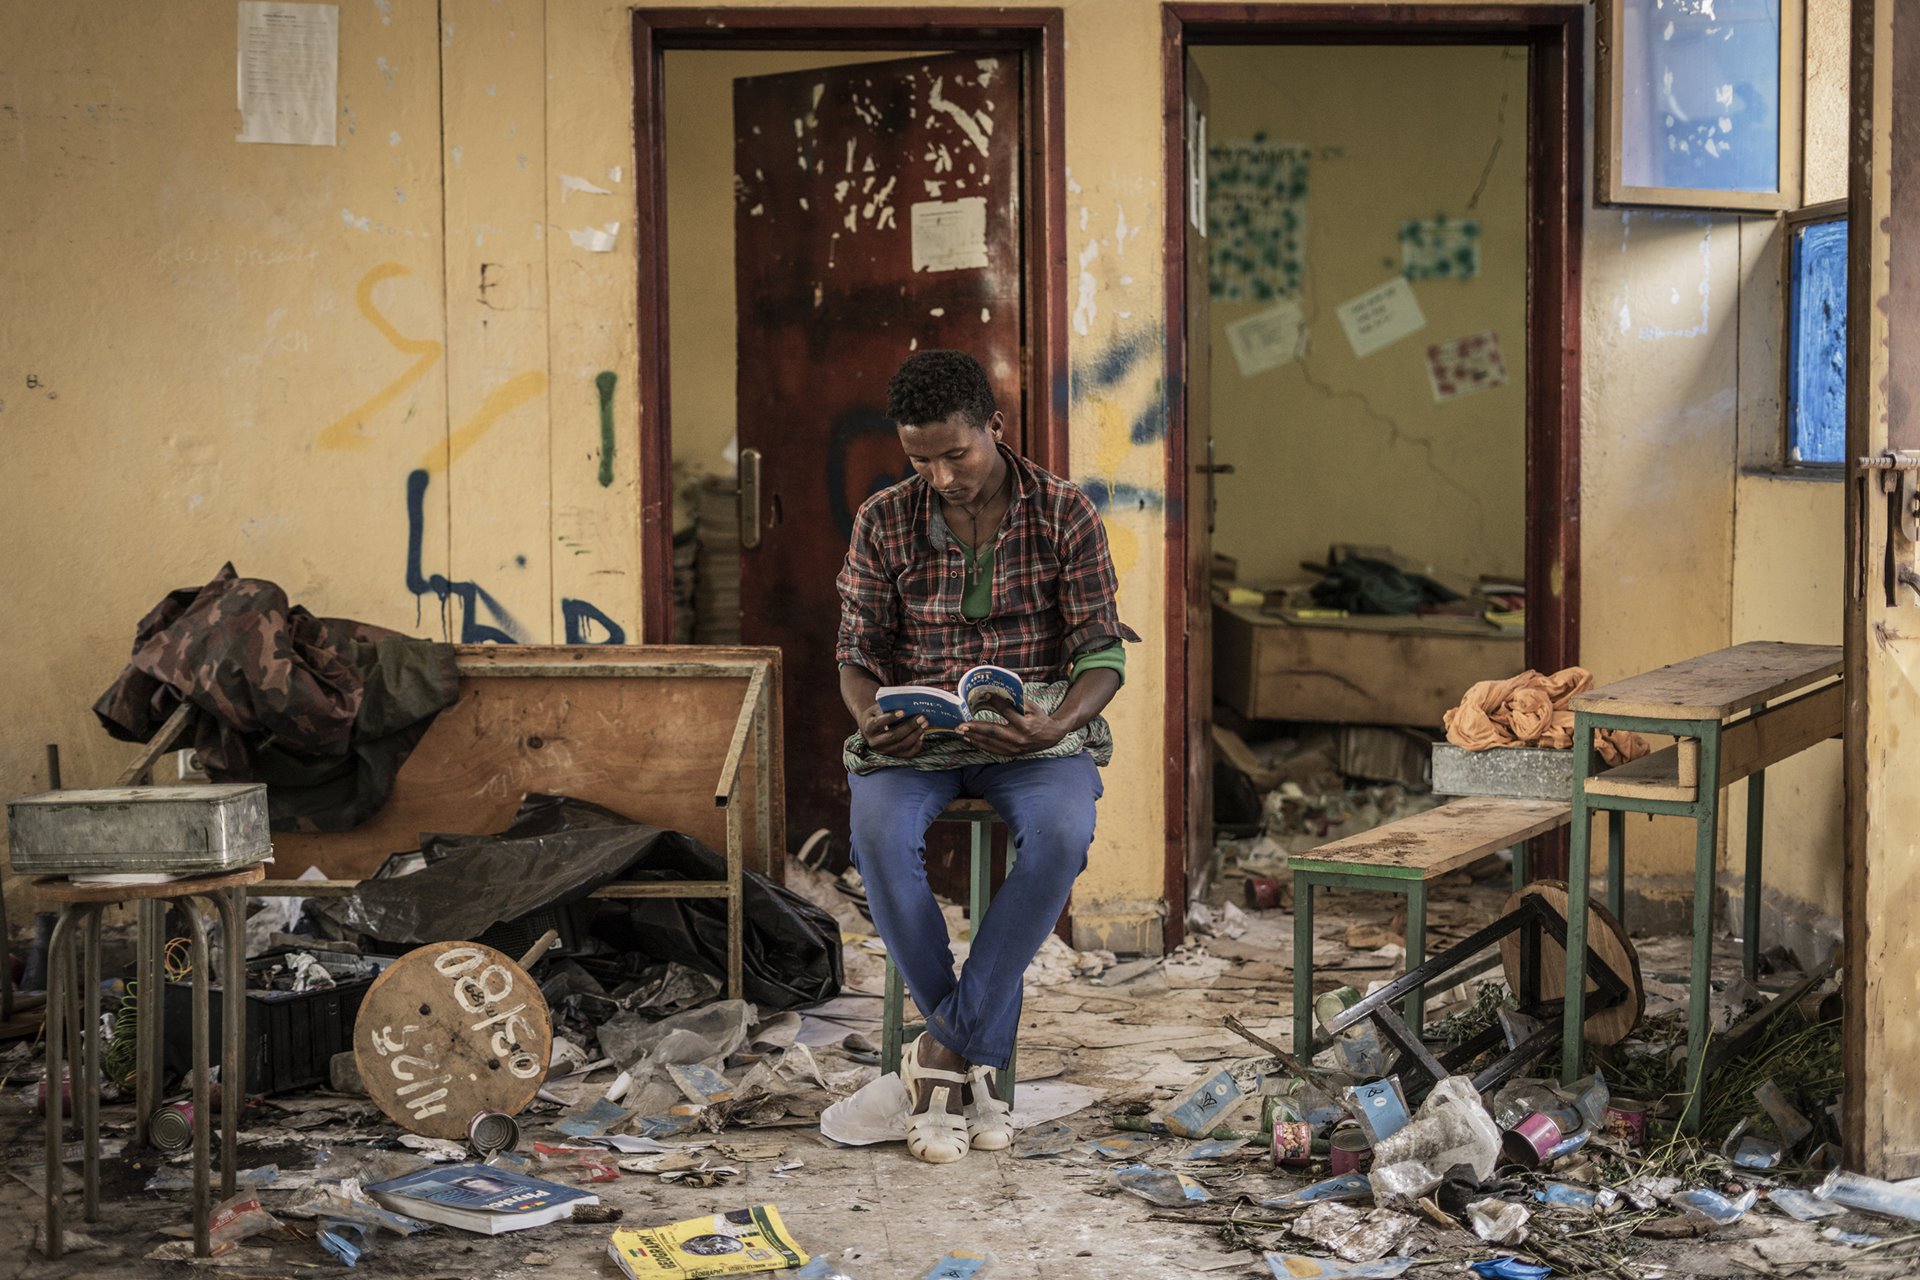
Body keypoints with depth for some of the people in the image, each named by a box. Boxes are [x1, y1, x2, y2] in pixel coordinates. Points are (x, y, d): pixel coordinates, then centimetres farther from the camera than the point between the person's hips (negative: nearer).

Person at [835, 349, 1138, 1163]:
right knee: (879, 837, -33)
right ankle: (976, 1063, -20)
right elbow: (858, 652, 6)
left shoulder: (1066, 515, -2)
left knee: (1060, 835, -36)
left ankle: (946, 1050, -24)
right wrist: (872, 721, -17)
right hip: (917, 733, 1)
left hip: (1035, 728, -1)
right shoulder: (884, 522, 2)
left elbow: (1103, 653, -3)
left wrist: (1057, 725, -24)